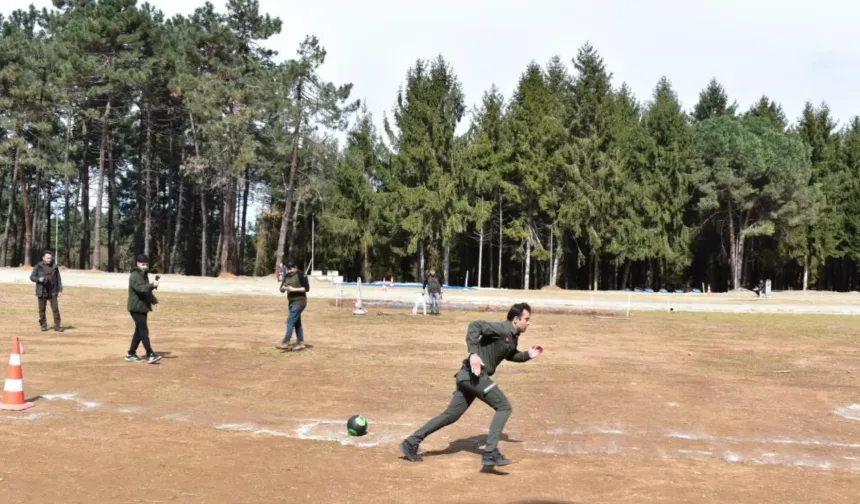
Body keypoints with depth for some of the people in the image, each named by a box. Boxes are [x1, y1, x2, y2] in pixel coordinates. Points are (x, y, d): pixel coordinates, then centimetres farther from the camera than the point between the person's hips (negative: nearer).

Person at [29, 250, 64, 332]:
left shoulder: (54, 267, 5)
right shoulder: (38, 267, 1)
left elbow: (58, 279, 9)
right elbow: (32, 277, 2)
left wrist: (60, 289, 4)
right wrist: (39, 279, -19)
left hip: (53, 292, 0)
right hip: (42, 292, 0)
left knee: (55, 309, -6)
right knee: (42, 310, 4)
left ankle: (57, 326, -2)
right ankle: (43, 325, 16)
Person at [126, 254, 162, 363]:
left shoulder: (145, 275, 16)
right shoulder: (134, 276, -13)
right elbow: (141, 288, -30)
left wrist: (154, 300, 14)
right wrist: (152, 285, -43)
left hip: (143, 308, 10)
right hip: (136, 308, -9)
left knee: (139, 331, 13)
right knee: (144, 331, -12)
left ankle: (131, 354, 21)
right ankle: (150, 355, -15)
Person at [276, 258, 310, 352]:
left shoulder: (301, 275, -10)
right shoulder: (286, 276, 10)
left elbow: (307, 288, -14)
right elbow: (281, 290, 11)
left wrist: (294, 289, -20)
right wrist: (284, 288, -12)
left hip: (299, 301, -8)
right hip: (291, 302, 8)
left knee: (290, 321, -14)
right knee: (296, 323, 10)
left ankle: (286, 343, -16)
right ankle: (300, 343, 15)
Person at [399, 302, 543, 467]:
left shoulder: (513, 337, 17)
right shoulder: (502, 329, -12)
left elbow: (510, 355, 37)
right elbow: (475, 325, -25)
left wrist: (527, 355, 20)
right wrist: (473, 353, -35)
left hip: (468, 376, 10)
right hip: (473, 374, -10)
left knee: (451, 415, 11)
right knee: (504, 407, -8)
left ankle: (411, 443, 15)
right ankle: (490, 453, -12)